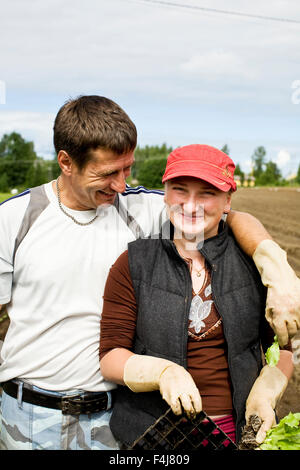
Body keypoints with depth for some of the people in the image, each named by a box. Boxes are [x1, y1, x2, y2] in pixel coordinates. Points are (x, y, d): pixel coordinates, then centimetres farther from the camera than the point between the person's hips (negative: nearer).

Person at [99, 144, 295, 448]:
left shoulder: (252, 260, -3)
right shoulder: (133, 265, -7)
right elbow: (110, 357, -8)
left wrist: (265, 392, -9)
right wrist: (162, 371, -25)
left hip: (238, 429, 2)